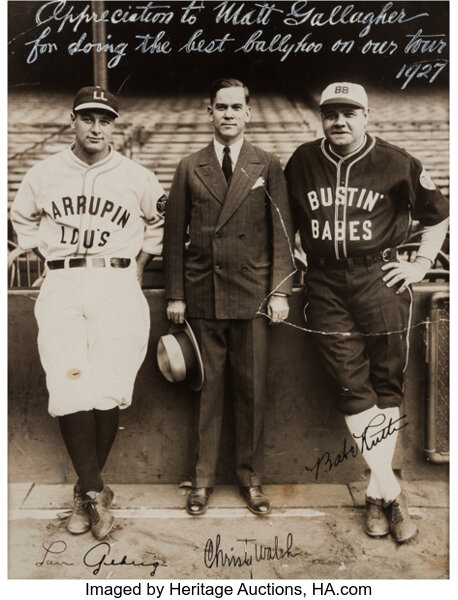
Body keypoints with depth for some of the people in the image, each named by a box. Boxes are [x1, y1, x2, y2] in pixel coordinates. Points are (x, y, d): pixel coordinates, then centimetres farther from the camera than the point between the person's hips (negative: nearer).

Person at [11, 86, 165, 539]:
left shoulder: (138, 179, 6)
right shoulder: (43, 174, 9)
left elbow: (158, 223, 22)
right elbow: (23, 220, 25)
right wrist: (52, 260, 14)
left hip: (116, 285, -1)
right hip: (61, 288, 1)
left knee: (108, 391, -11)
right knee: (69, 391, -13)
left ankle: (85, 490, 10)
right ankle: (96, 492, 2)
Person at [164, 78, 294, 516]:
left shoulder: (268, 168, 7)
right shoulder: (190, 169, 8)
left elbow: (281, 232, 4)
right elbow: (174, 235, 7)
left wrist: (280, 290, -3)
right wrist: (175, 294, 2)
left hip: (252, 295, 0)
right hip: (202, 296, 1)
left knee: (252, 390, 5)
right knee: (207, 389, 6)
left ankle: (250, 477, 21)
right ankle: (203, 478, 21)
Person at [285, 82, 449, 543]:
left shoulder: (395, 163, 2)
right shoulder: (302, 162, 8)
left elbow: (437, 215, 12)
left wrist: (421, 264, 4)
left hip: (378, 277, -1)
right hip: (325, 284, 1)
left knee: (387, 382, 2)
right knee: (352, 386, -3)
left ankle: (377, 492, 17)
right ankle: (390, 491, 8)